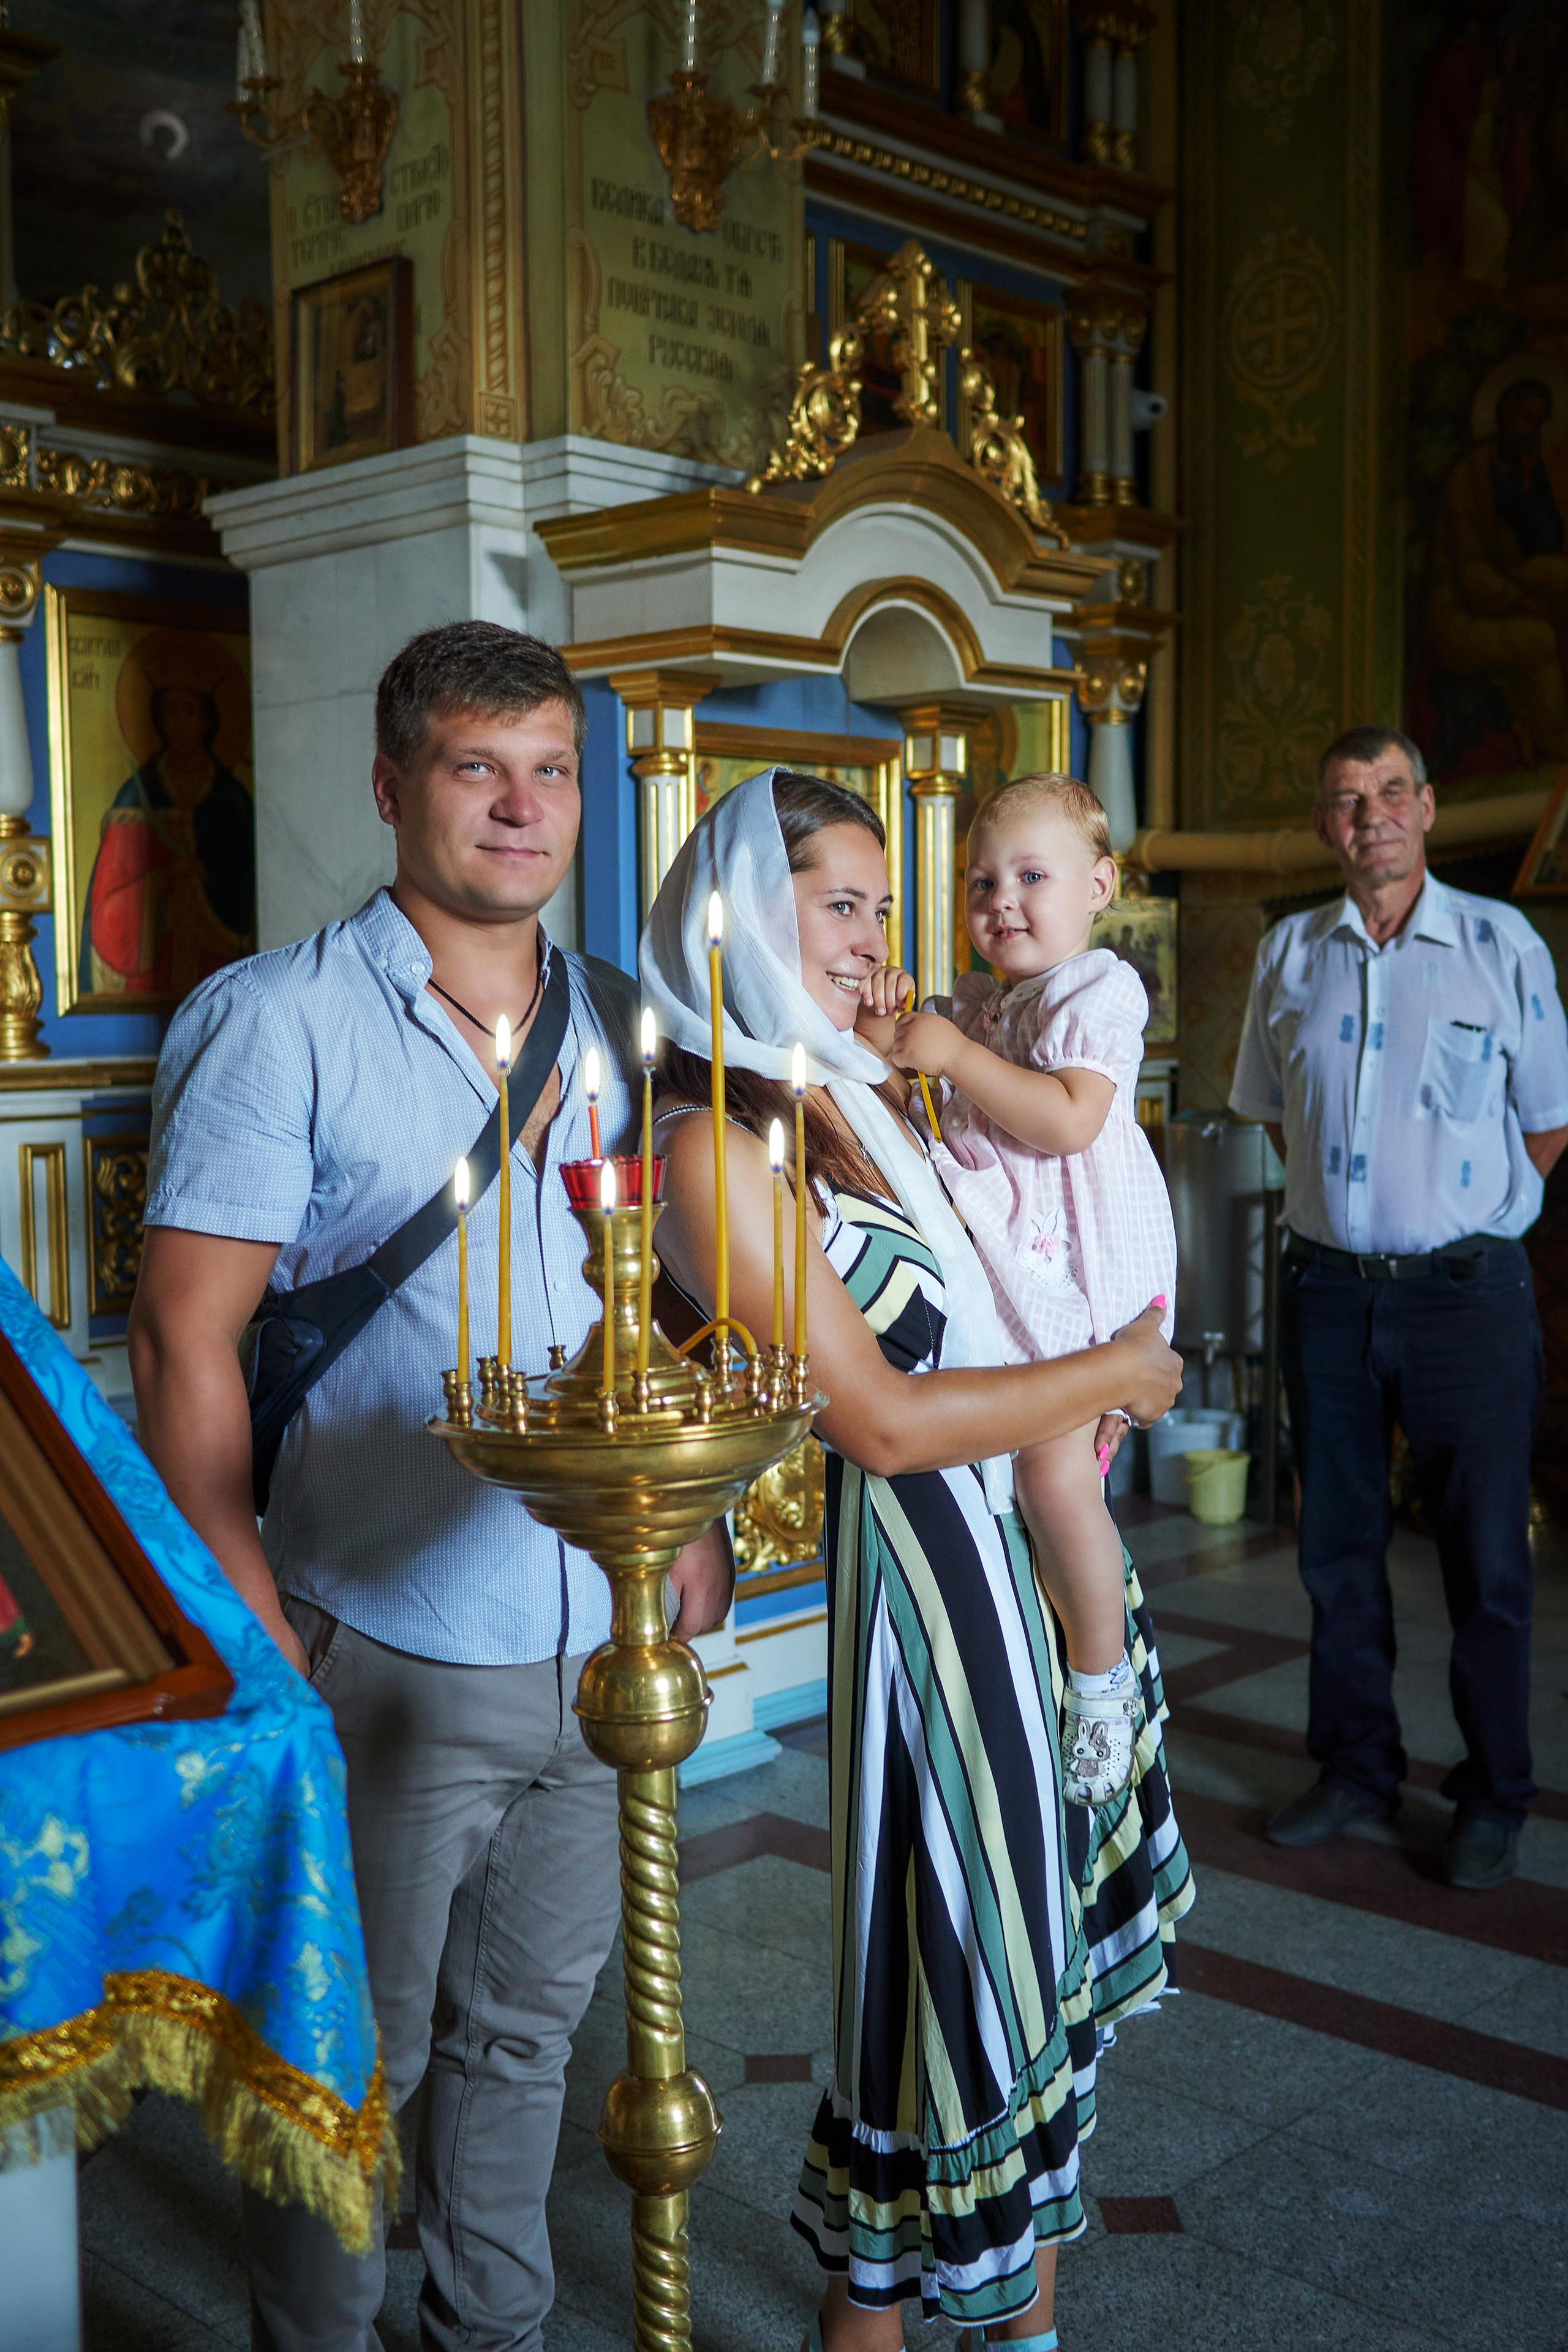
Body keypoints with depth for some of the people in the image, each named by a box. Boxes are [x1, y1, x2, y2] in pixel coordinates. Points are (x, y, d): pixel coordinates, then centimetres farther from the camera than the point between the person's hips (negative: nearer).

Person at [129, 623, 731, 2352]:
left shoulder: (619, 1026, 6)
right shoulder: (278, 1022, -11)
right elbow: (185, 1340, -13)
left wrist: (690, 1516, 7)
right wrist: (256, 1637, -17)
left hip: (601, 1643, 5)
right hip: (390, 1656, -5)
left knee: (524, 2029, 22)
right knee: (349, 2062, 11)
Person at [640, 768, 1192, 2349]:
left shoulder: (867, 1094, 8)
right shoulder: (717, 1147, -17)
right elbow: (879, 1421, -18)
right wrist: (1114, 1376, -9)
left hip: (1042, 1537, 8)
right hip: (929, 1571, -8)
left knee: (1054, 1942, 18)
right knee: (950, 1963, 6)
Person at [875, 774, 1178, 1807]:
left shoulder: (1099, 991, -8)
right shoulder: (975, 1000, 17)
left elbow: (1069, 1119, -23)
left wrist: (956, 1055, -21)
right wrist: (895, 1022, 2)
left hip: (1083, 1264, -8)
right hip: (997, 1261, 8)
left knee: (1054, 1466, -14)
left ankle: (1102, 1676, 3)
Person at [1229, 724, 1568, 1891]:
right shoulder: (1288, 953, 7)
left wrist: (1460, 1216, 0)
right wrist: (1340, 1204, 10)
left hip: (1467, 1288, -3)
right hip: (1328, 1288, 3)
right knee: (1339, 1544, 12)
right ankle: (1358, 1771, 27)